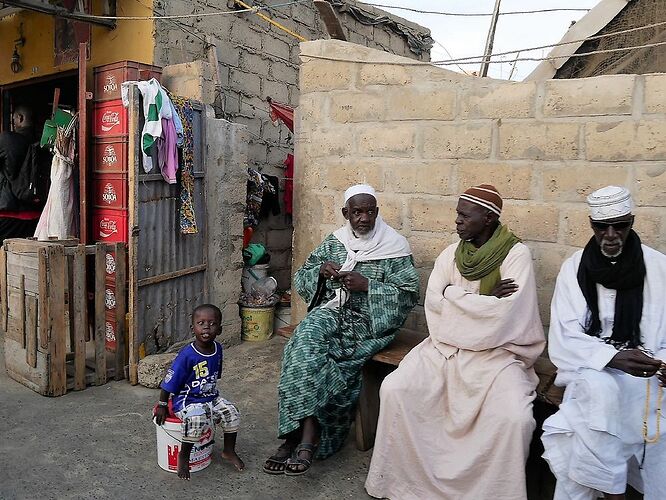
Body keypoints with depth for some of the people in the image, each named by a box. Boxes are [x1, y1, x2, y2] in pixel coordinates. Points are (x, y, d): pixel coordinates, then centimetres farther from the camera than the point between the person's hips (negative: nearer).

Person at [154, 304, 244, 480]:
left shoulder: (218, 349, -4)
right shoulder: (187, 355, -24)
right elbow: (169, 383, -15)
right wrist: (162, 406, -9)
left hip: (211, 397, 6)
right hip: (187, 401, -6)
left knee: (231, 413, -9)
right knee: (197, 419, -32)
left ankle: (229, 451, 15)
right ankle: (183, 456, -6)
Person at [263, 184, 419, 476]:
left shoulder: (395, 247, 0)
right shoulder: (333, 242, 12)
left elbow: (409, 295, -6)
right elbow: (301, 280, 15)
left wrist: (367, 285, -16)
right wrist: (319, 271, -7)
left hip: (369, 322, -4)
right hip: (330, 312, 4)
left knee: (307, 358, -26)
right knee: (305, 340, -30)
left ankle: (297, 433, -17)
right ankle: (306, 436, -27)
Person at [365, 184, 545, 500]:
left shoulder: (516, 255, -7)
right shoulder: (451, 254, 7)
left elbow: (503, 314, -19)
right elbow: (434, 302, -5)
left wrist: (453, 293, -9)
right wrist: (485, 302, -12)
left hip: (496, 352, -4)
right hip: (446, 347, 4)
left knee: (513, 417, -29)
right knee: (394, 388, -15)